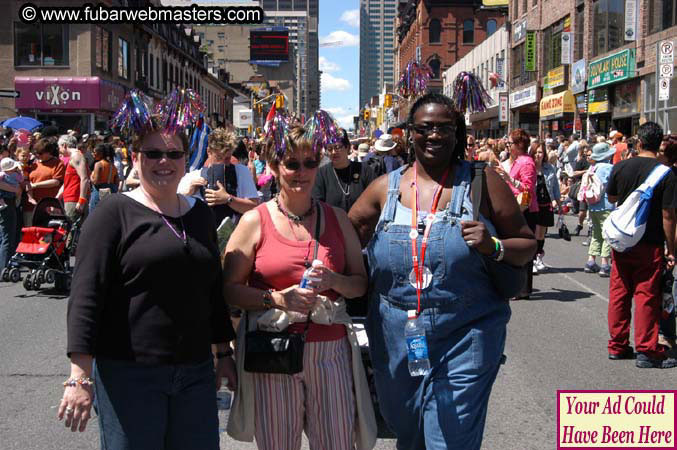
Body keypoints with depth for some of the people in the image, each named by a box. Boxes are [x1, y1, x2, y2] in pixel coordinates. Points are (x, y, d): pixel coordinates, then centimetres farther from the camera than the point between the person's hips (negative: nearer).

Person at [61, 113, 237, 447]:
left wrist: (223, 353, 21)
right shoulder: (114, 213, -4)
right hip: (128, 371, -5)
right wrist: (80, 376, -18)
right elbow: (85, 297, -11)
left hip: (195, 371, 5)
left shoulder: (201, 215, 14)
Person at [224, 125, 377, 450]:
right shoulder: (254, 221, 1)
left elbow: (361, 283, 12)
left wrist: (334, 281, -9)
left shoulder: (337, 219, 10)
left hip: (330, 351, 2)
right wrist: (277, 298, -15)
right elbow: (230, 289, -1)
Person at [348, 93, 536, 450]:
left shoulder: (482, 182, -2)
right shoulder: (386, 187, 4)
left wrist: (493, 247, -17)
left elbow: (527, 244, 3)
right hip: (395, 339, 3)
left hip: (464, 337, -3)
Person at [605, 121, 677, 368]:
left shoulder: (620, 167, -3)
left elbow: (611, 198, 12)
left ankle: (617, 345, 21)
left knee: (619, 293, 12)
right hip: (649, 245, -3)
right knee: (647, 297, 3)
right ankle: (647, 351, 6)